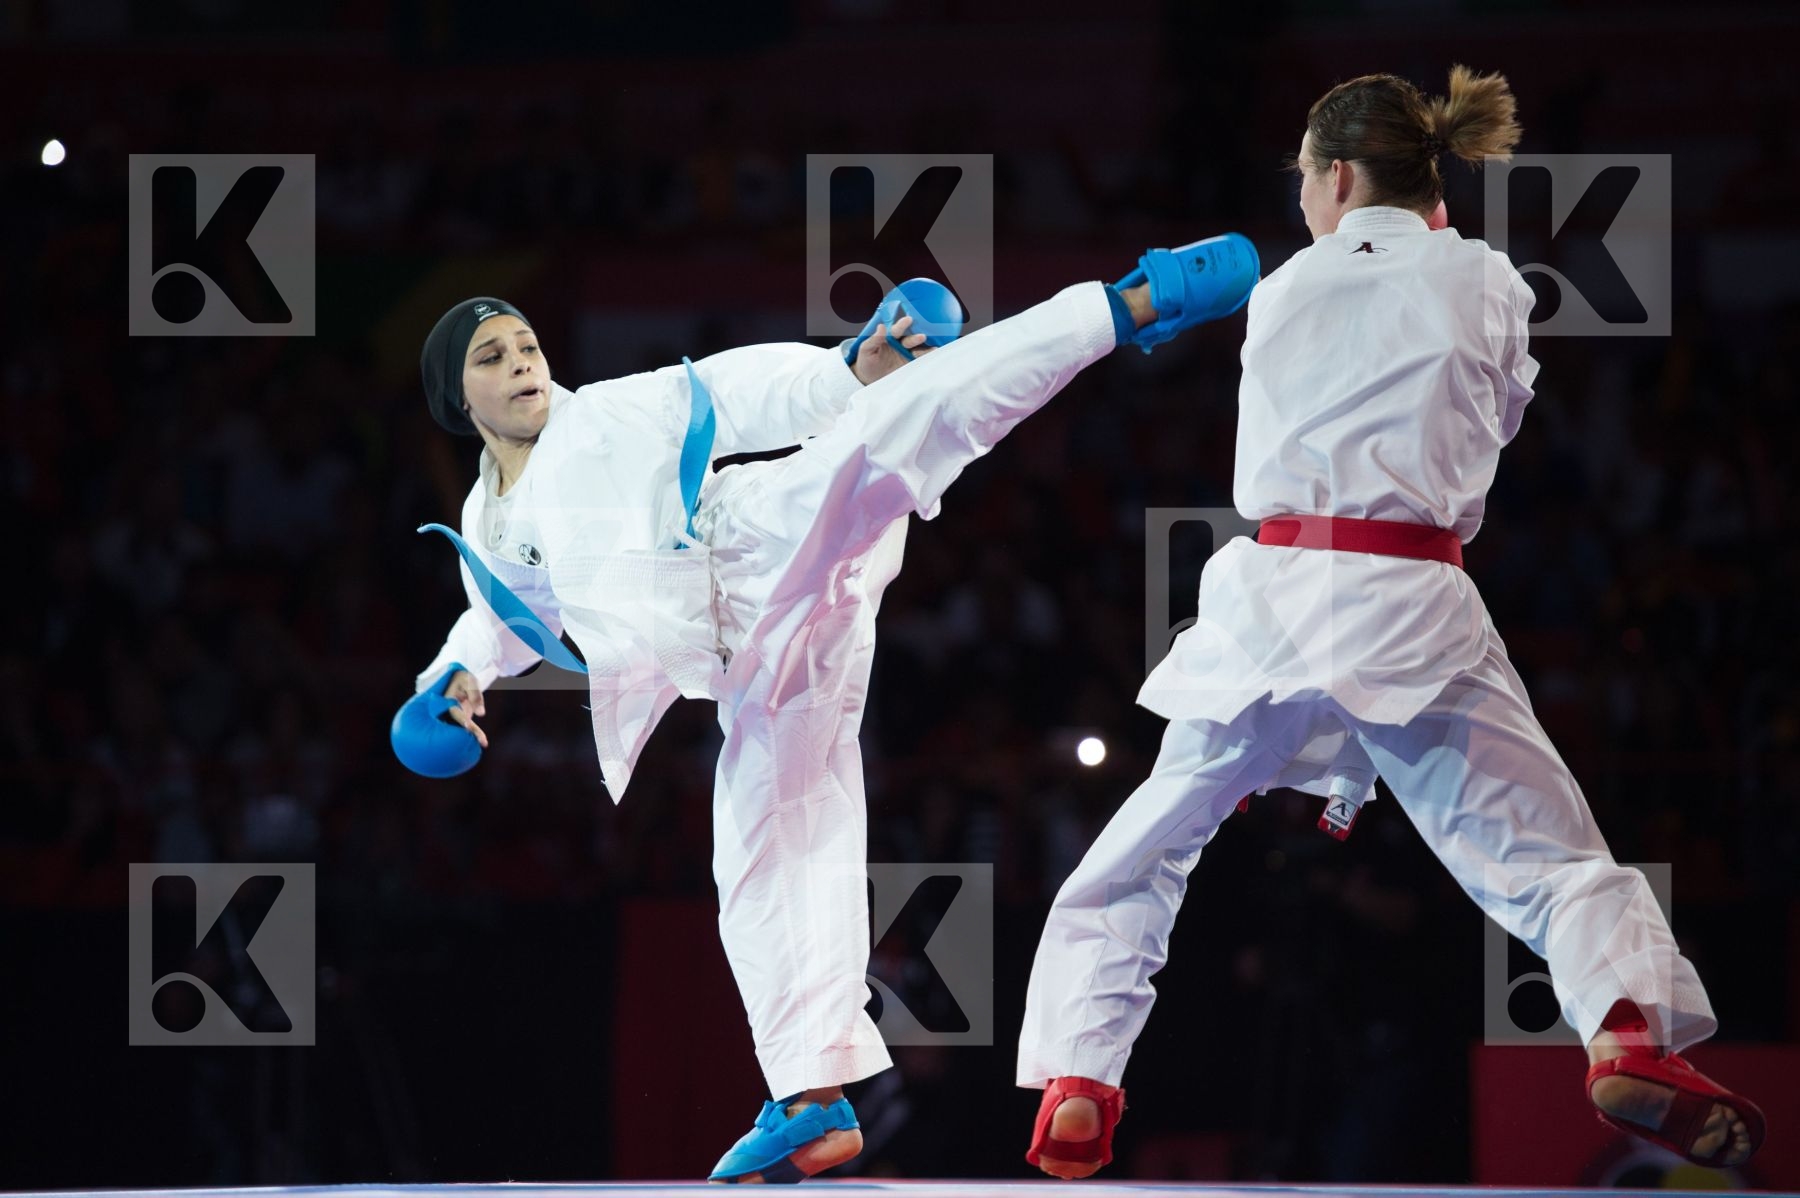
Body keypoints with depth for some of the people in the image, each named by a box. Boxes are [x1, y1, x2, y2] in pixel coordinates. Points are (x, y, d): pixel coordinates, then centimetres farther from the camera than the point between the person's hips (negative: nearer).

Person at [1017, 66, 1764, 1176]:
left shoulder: (1282, 292, 11)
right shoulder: (1481, 281, 6)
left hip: (1272, 588, 1)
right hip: (1412, 608, -1)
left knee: (1142, 856, 16)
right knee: (1554, 857, 3)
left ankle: (1075, 1086, 4)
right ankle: (1633, 1034, -23)